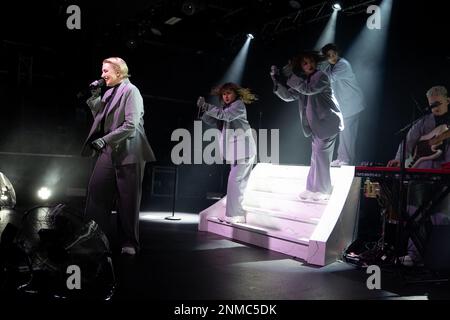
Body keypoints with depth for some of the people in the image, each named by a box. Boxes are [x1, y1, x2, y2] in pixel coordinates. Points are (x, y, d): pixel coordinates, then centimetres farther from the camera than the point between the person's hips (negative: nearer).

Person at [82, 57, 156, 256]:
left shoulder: (131, 91, -9)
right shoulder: (110, 92, 14)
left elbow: (131, 125, -18)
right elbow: (99, 117, 17)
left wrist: (104, 140, -19)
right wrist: (95, 97, 6)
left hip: (128, 152, -7)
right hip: (109, 150, 7)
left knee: (128, 200, 0)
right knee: (96, 189, 0)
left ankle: (129, 243, 13)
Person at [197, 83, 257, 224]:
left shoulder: (239, 104, -6)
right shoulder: (225, 107, 17)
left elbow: (226, 115, -23)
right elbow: (210, 120, 8)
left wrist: (207, 106, -26)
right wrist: (204, 108, -9)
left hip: (243, 151, -9)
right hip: (235, 151, 9)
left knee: (235, 181, -12)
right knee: (239, 182, 13)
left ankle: (233, 215, -8)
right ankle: (239, 214, 21)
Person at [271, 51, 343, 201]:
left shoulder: (321, 77, -12)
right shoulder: (302, 81, 10)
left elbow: (309, 89, -28)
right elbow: (288, 96, 4)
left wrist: (290, 76, -25)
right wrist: (276, 82, -10)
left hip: (327, 122, -8)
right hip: (317, 125, 8)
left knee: (320, 155, -5)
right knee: (317, 156, 13)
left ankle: (322, 191, 5)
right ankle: (314, 189, 21)